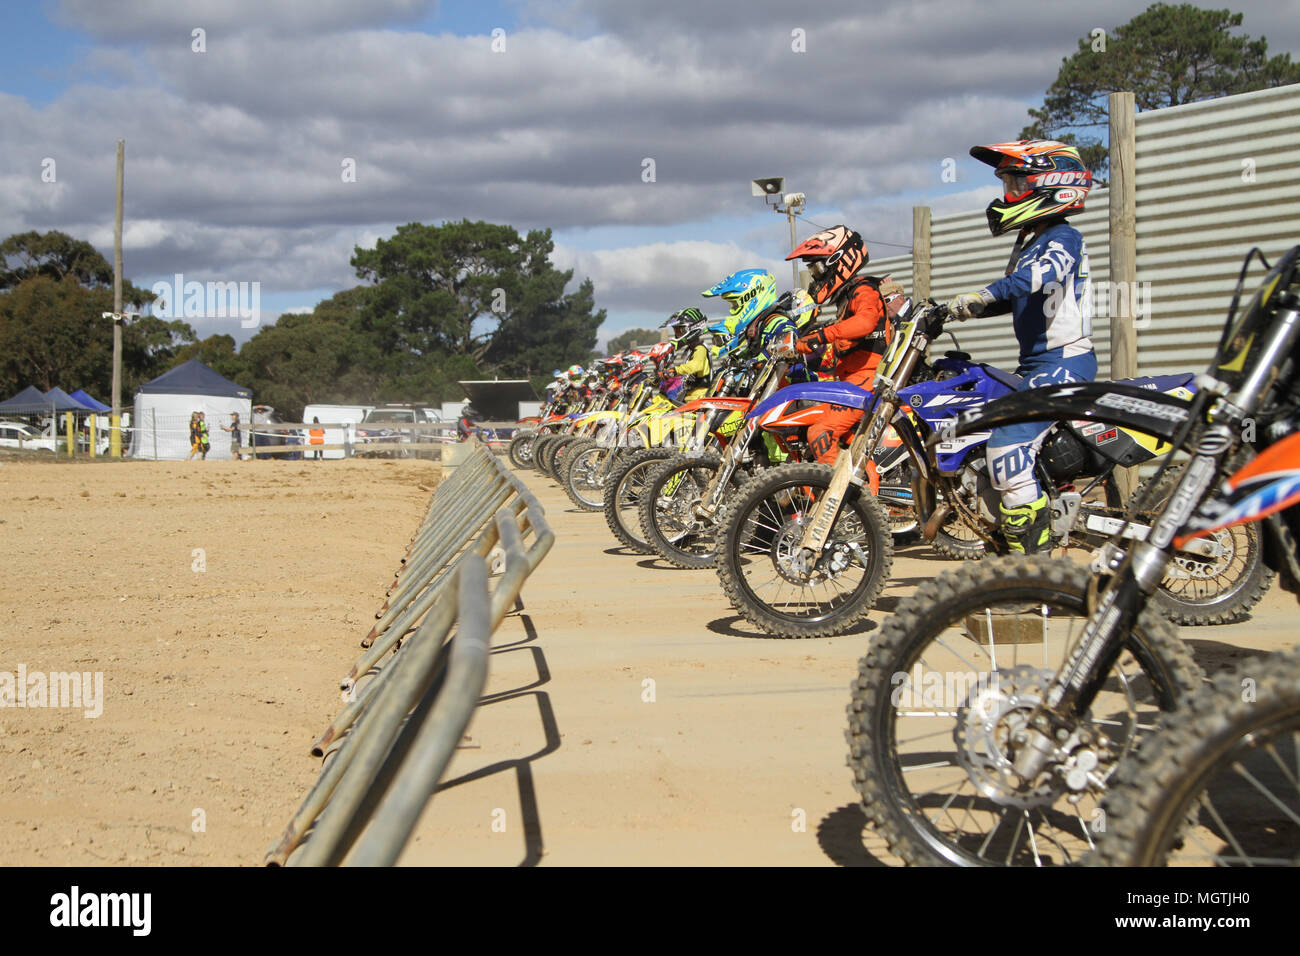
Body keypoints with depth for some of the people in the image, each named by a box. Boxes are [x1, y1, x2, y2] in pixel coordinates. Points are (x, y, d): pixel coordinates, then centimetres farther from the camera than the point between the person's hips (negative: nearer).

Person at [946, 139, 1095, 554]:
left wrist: (984, 295, -46)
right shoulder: (1032, 241, 18)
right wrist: (951, 310, 20)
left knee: (1007, 448, -23)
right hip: (1039, 365, 11)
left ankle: (1035, 566, -19)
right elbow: (1013, 297, 29)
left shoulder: (1062, 239, -12)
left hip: (1063, 364, -11)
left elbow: (1040, 276, -33)